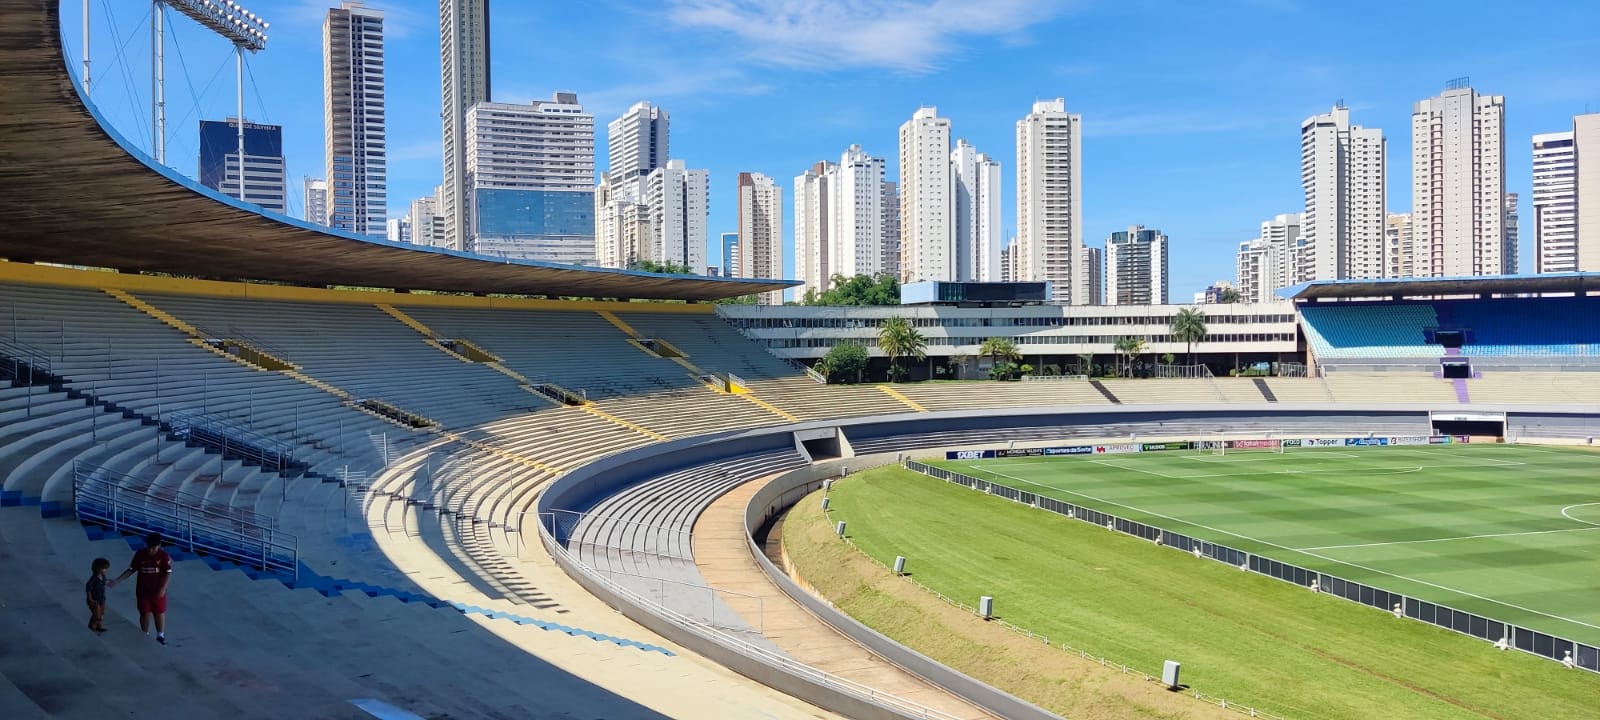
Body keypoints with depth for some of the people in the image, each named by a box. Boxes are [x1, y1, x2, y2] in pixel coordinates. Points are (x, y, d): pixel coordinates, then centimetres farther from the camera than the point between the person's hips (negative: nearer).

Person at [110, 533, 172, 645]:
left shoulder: (164, 556, -15)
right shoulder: (139, 555, -9)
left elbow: (168, 573, -13)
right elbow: (131, 570, 1)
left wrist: (163, 588, -21)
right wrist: (117, 581, -6)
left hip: (158, 591, -2)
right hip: (143, 591, 2)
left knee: (160, 613, 11)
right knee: (145, 614, 12)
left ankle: (160, 636, 27)